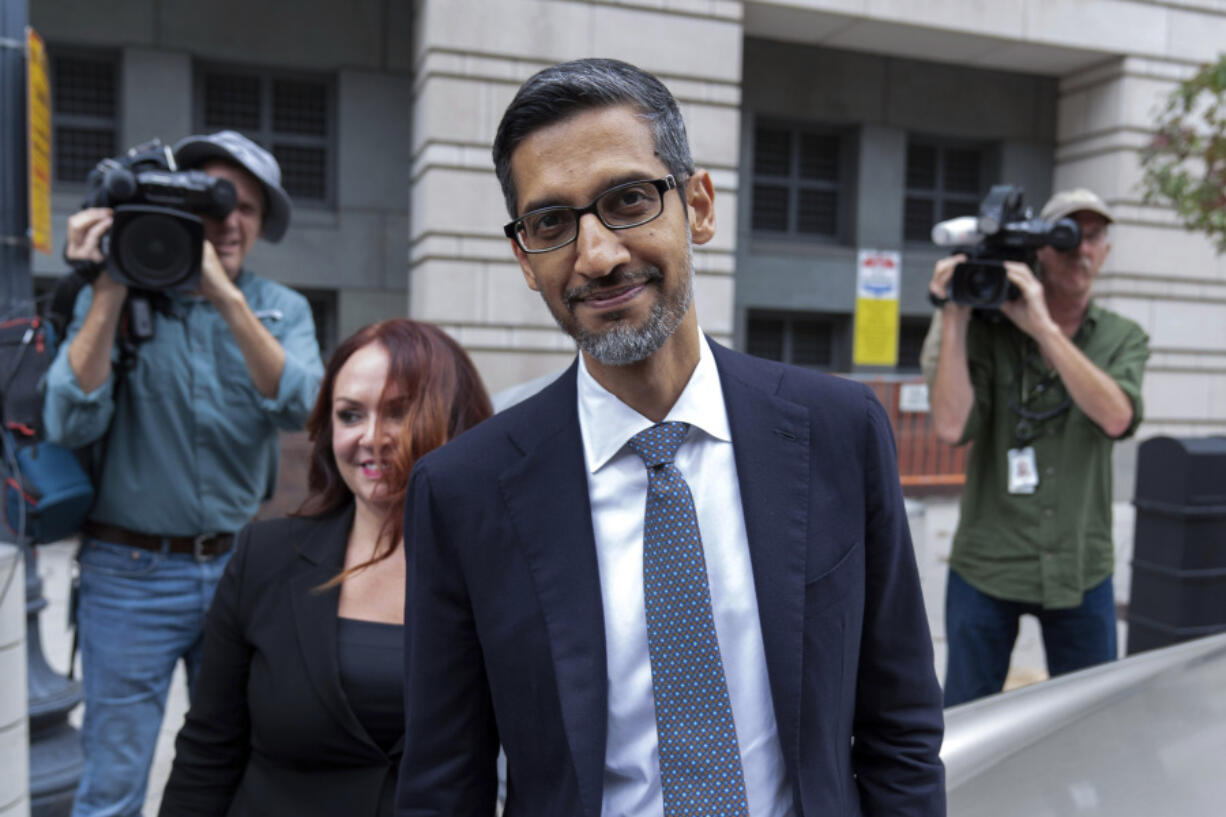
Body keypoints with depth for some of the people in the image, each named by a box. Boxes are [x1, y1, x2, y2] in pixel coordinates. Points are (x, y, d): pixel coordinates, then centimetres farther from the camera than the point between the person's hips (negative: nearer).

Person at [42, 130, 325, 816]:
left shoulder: (281, 308, 3)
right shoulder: (112, 298, 0)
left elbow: (300, 406, -16)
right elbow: (71, 424, -13)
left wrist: (228, 299, -25)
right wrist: (112, 288, -16)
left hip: (241, 567, 2)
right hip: (132, 572, -2)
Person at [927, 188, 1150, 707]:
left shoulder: (1123, 338, 4)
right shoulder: (989, 330, -3)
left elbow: (1116, 418, -17)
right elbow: (951, 426, -17)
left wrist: (1043, 326, -22)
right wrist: (954, 318, -17)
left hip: (1082, 571, 2)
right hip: (986, 567, -2)